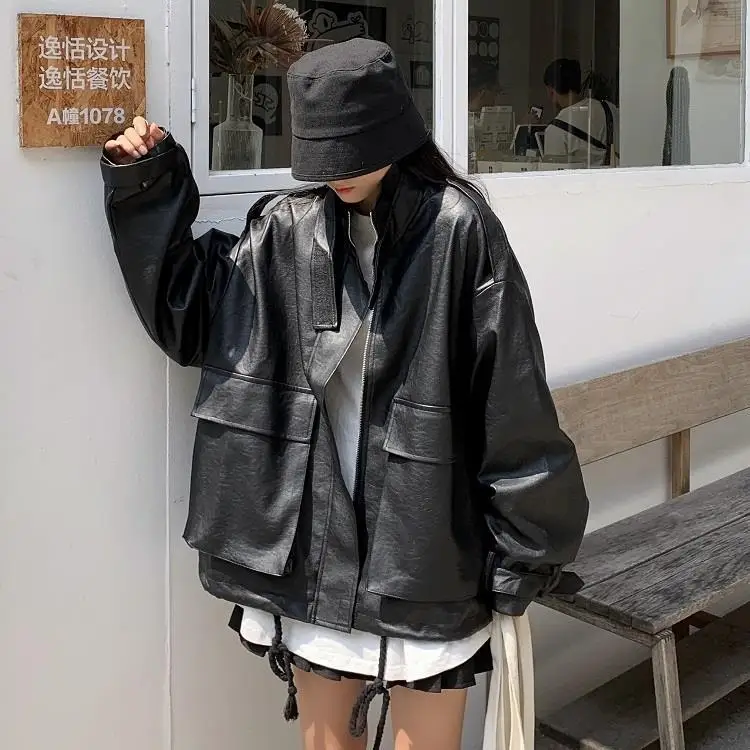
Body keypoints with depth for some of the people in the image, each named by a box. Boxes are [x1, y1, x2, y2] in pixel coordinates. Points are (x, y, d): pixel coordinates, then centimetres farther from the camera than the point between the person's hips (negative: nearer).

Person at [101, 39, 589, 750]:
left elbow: (512, 404, -10)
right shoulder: (285, 231, 3)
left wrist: (524, 551, -8)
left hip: (425, 552, -3)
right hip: (312, 543, 4)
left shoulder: (457, 229, -11)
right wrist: (145, 191, -4)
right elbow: (187, 308, 4)